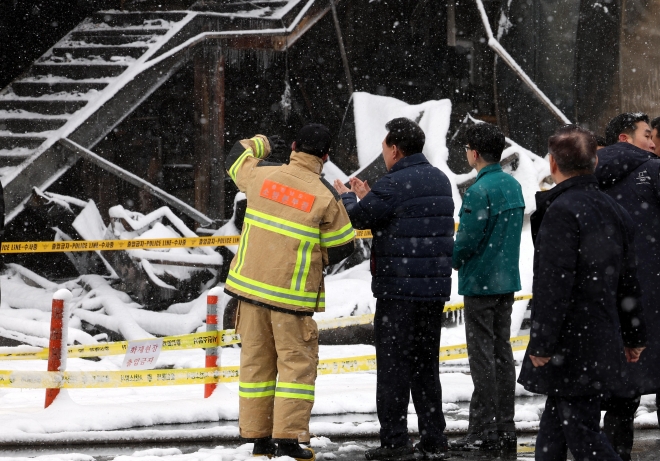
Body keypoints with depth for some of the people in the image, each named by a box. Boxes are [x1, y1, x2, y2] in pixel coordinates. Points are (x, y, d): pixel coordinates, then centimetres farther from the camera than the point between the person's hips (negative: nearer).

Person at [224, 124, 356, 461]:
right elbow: (342, 245, -1)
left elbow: (237, 158, 22)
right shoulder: (325, 197, -10)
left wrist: (258, 143, 43)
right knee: (297, 361, 3)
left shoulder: (262, 175, -1)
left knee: (256, 359, 12)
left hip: (250, 283, 4)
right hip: (293, 293, -4)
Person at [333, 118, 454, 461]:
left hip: (399, 290, -8)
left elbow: (359, 218, -7)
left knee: (393, 367, -1)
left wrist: (346, 196, 15)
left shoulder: (395, 184, -15)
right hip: (436, 290, 8)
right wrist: (367, 197, 26)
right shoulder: (440, 180, 11)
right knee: (426, 366, 14)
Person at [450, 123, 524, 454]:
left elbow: (467, 240, -19)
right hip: (507, 281, 8)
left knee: (482, 357, -4)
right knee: (502, 353, 13)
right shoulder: (513, 186, 8)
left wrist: (454, 262, 3)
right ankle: (505, 430, 16)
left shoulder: (480, 191, -19)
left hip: (480, 284, -8)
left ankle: (483, 433, -2)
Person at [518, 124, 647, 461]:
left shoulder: (562, 211, -16)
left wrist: (541, 343, -16)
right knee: (553, 431, 17)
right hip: (603, 342, 9)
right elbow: (628, 281, 18)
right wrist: (634, 336, 25)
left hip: (571, 346, -9)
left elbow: (553, 285, -20)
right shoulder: (613, 211, 12)